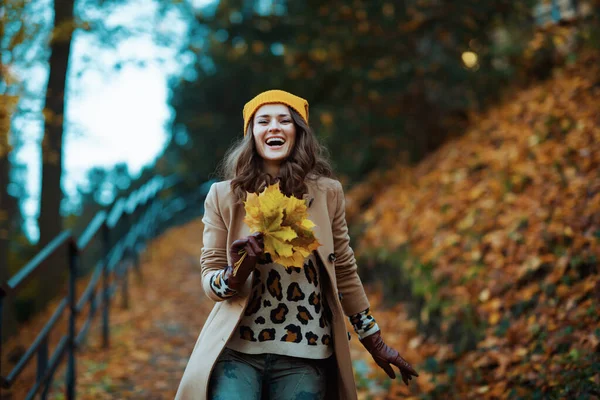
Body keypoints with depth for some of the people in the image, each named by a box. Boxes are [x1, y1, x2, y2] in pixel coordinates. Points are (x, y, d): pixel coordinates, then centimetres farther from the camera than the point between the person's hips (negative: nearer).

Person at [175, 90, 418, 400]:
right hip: (236, 352, -1)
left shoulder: (327, 193, 4)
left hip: (303, 357, 1)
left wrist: (374, 342, 16)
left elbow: (344, 273, 12)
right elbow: (209, 279, 4)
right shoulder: (223, 196, 3)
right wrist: (234, 275, -19)